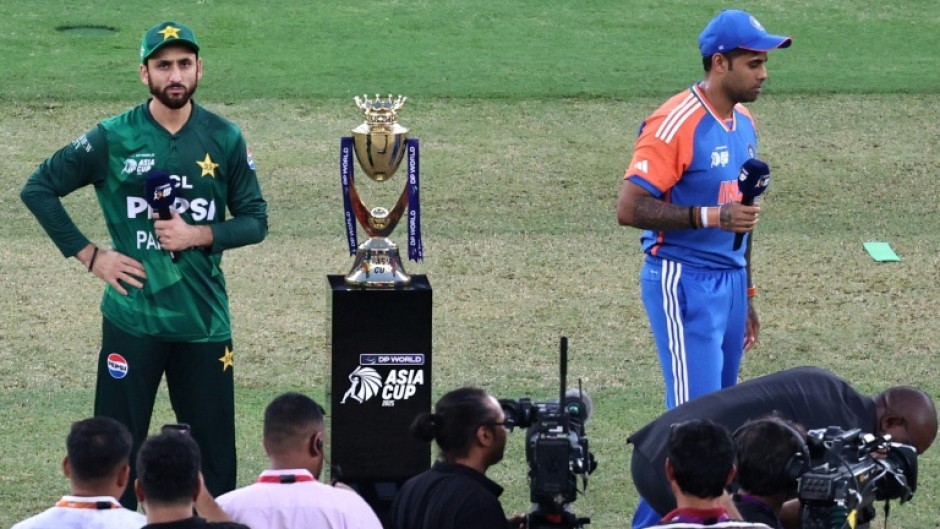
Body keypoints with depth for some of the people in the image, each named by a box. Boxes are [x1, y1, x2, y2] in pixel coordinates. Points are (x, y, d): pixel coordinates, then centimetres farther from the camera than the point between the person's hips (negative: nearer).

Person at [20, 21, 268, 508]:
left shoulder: (225, 140, 3)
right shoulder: (113, 138, -2)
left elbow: (255, 220, 7)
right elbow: (38, 189, 3)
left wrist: (200, 235, -12)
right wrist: (89, 256, -3)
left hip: (204, 317, 2)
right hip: (132, 317, -1)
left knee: (214, 447, 5)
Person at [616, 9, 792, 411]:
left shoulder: (743, 123, 12)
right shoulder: (676, 123, -15)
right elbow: (630, 209, -20)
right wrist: (708, 216, -28)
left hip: (731, 283, 8)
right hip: (684, 284, -8)